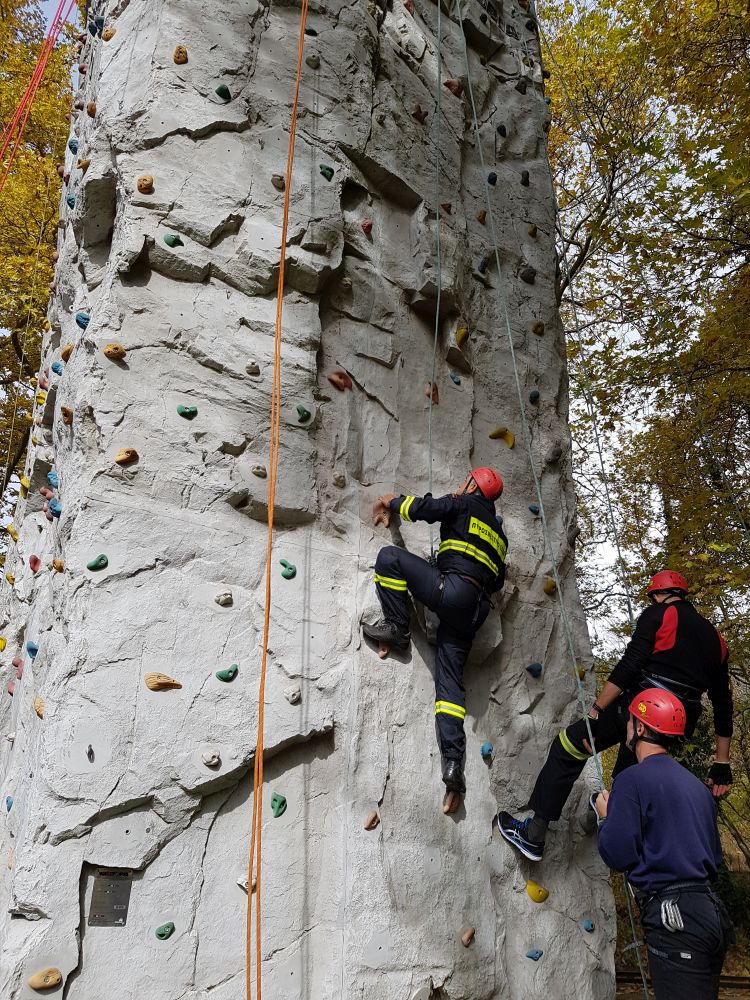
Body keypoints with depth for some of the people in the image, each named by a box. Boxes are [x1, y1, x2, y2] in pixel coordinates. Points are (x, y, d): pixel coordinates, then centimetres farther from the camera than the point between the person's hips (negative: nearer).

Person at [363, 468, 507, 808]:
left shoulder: (464, 505, 9)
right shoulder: (498, 534, 31)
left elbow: (422, 508, -4)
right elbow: (497, 581, 29)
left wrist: (391, 501, 14)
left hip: (451, 589, -8)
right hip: (472, 612, 8)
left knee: (389, 556, 1)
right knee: (449, 680, 2)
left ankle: (397, 627, -3)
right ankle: (453, 765, -9)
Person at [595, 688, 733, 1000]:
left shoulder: (633, 779, -10)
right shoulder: (697, 785, 15)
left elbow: (617, 855, -13)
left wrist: (605, 817, 5)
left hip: (672, 916, -9)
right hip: (709, 909, 9)